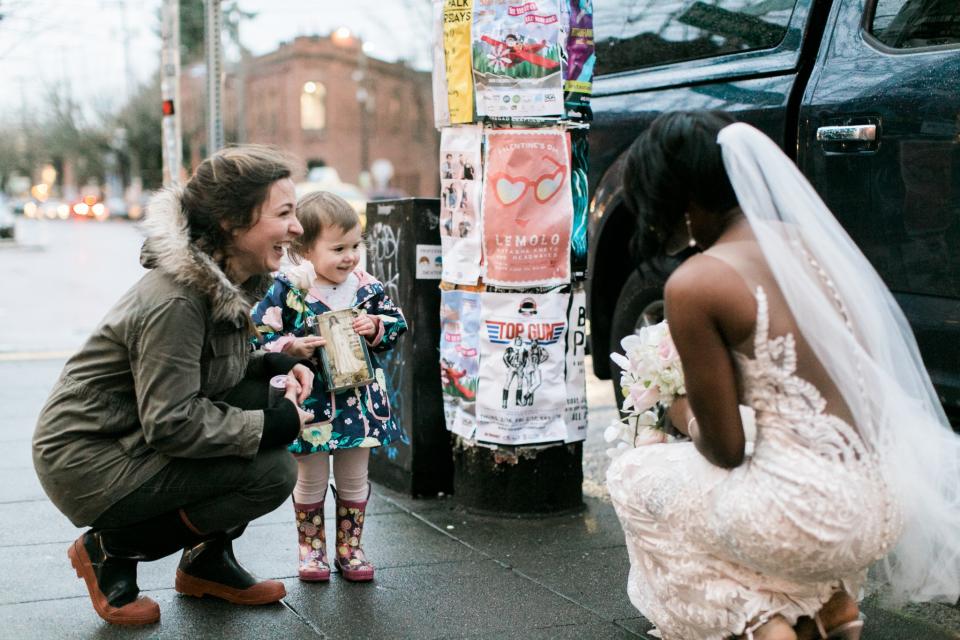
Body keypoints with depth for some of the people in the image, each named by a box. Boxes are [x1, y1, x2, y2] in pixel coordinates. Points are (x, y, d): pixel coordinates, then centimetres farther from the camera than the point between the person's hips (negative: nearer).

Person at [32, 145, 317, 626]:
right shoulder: (176, 301, -27)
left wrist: (274, 364, -3)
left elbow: (213, 365, 15)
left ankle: (207, 561, 8)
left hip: (135, 438, 9)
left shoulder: (227, 278, 2)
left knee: (266, 399, -4)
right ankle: (110, 549, -3)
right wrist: (269, 427, -21)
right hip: (87, 461, -9)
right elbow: (171, 423, -26)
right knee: (271, 472, -18)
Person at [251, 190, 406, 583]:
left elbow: (396, 324, 6)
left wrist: (376, 327, -14)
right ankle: (311, 548, 27)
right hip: (311, 401, -3)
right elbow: (260, 335, -9)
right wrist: (291, 348, -23)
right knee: (311, 481, 12)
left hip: (358, 399, 3)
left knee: (354, 480, 14)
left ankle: (349, 547, 29)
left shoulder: (367, 287, -2)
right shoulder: (288, 290, -12)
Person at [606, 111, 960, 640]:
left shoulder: (693, 285, -13)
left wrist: (681, 414, 13)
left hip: (811, 516, -7)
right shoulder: (810, 241, 8)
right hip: (889, 502, 7)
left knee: (631, 478, 18)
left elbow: (724, 450, -9)